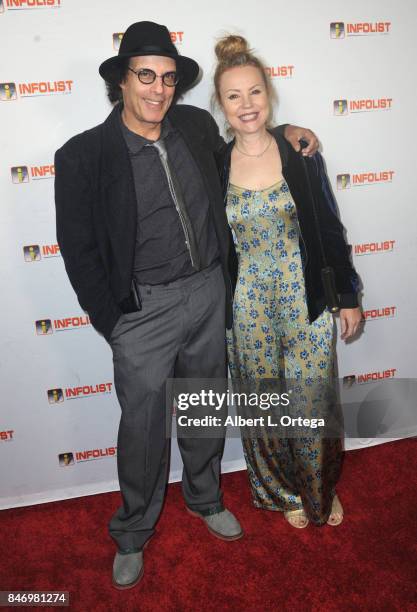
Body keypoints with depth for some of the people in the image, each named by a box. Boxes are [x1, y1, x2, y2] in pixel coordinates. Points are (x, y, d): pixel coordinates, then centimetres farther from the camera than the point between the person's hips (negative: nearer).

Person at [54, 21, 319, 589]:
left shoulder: (197, 125, 0)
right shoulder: (83, 155, -13)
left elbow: (227, 169, 21)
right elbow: (78, 248, -8)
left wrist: (283, 131, 7)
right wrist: (114, 324, -8)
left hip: (210, 293, 4)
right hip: (143, 308, -4)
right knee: (143, 426, 9)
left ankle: (206, 498, 48)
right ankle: (133, 533, 36)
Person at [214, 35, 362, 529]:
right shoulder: (213, 165, -3)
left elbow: (329, 228, 1)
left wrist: (348, 296, 3)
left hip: (307, 300, 0)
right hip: (247, 307, 1)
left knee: (314, 404, 9)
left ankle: (322, 491, 38)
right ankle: (285, 491, 41)